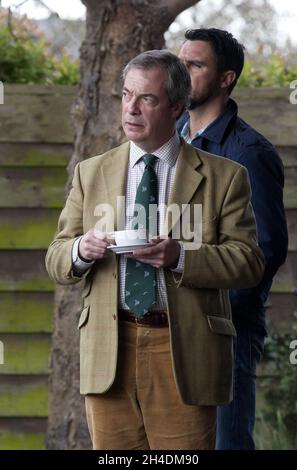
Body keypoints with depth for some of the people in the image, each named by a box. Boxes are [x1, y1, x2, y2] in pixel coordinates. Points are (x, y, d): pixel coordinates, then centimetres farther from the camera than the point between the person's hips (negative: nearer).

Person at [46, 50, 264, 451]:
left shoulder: (224, 177, 5)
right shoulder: (91, 173, 15)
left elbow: (249, 263, -2)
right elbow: (56, 260, 14)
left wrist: (179, 256, -18)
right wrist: (81, 250, -11)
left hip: (185, 352, -2)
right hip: (109, 351, 3)